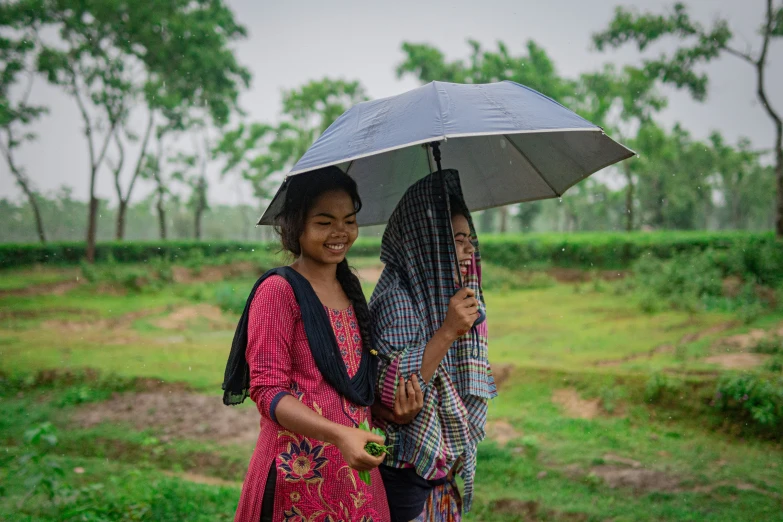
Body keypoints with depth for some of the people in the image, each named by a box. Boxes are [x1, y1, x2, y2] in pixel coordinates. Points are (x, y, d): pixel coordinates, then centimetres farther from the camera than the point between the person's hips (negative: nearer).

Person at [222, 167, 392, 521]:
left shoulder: (349, 289, 12)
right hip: (300, 467, -7)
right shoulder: (279, 290, -11)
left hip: (355, 465, 7)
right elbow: (267, 390, -15)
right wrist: (339, 434, -27)